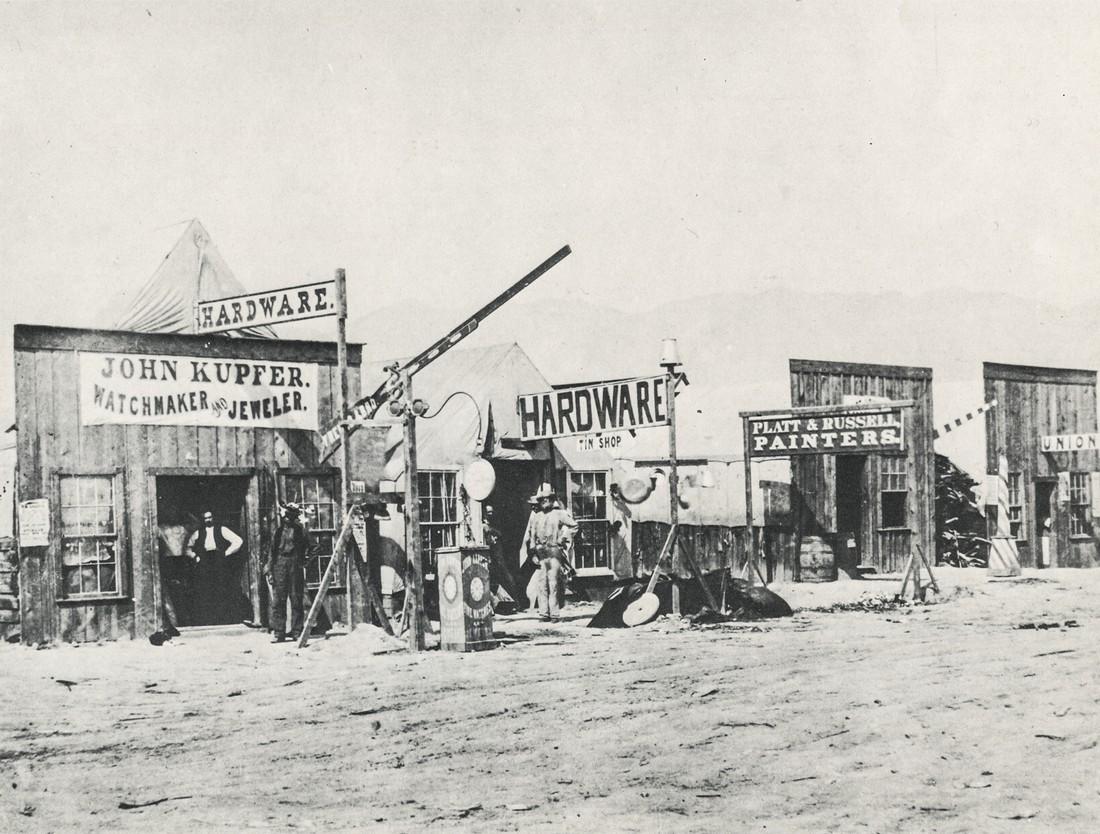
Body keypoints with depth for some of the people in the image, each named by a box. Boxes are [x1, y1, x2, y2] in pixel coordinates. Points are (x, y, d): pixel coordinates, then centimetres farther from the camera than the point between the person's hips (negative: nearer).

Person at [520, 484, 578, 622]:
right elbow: (529, 535, 11)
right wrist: (532, 553, 5)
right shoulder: (535, 514, 9)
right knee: (542, 584, 2)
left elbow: (573, 526, 12)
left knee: (554, 584, -4)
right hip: (540, 552, 3)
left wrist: (565, 538, 3)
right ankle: (543, 613, 5)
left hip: (554, 552, -3)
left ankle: (555, 614, -1)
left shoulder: (559, 513, 2)